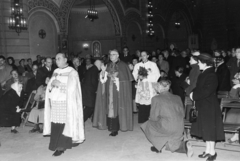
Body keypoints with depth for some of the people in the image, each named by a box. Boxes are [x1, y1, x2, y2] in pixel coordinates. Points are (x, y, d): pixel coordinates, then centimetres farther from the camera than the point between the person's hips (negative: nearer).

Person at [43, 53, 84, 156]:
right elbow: (49, 86, 17)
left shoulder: (72, 72, -3)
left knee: (62, 124, -8)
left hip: (65, 103, -5)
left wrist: (59, 84, -13)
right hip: (54, 102, 6)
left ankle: (61, 147, 0)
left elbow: (71, 88, -11)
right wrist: (51, 84, -5)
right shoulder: (55, 71, 16)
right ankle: (57, 145, 11)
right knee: (55, 125, 1)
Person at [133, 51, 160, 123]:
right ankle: (142, 123, 5)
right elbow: (134, 75, 12)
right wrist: (138, 77, -10)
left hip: (150, 87, -2)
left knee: (150, 105, -9)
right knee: (141, 105, -3)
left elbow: (156, 75, -2)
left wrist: (146, 77, -12)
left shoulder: (153, 64, 6)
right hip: (141, 87, 2)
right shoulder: (137, 65, 16)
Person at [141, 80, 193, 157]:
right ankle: (185, 145, -1)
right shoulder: (177, 98, 10)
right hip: (180, 128, 6)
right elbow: (182, 114, 12)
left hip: (165, 127, -6)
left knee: (149, 124, 21)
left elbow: (154, 117, -4)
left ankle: (157, 146, 26)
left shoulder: (156, 99, -5)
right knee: (173, 147, 28)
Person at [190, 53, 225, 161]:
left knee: (209, 129, 1)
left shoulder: (211, 75, -19)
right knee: (206, 129, 15)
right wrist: (193, 93, -2)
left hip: (209, 107, -9)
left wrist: (194, 95, -16)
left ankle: (212, 152, 14)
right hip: (203, 106, 9)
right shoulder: (204, 74, 10)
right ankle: (208, 150, 26)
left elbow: (206, 91, -25)